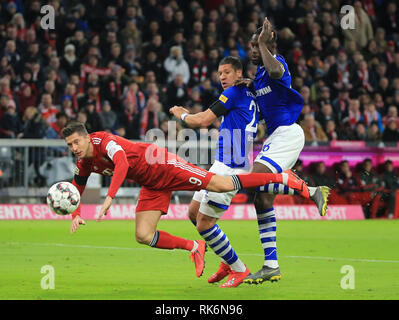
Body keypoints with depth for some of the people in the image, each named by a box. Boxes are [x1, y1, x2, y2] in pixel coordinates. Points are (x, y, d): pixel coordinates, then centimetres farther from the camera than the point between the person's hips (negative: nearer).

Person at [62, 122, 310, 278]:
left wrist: (109, 198, -49)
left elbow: (122, 163, -43)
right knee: (143, 236, -5)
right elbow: (76, 191, 16)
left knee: (221, 185, -15)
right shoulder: (84, 165, 2)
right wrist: (76, 216, -4)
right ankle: (193, 248, 14)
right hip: (152, 187, 8)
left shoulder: (104, 141, -24)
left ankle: (283, 178, -4)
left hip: (163, 168, -8)